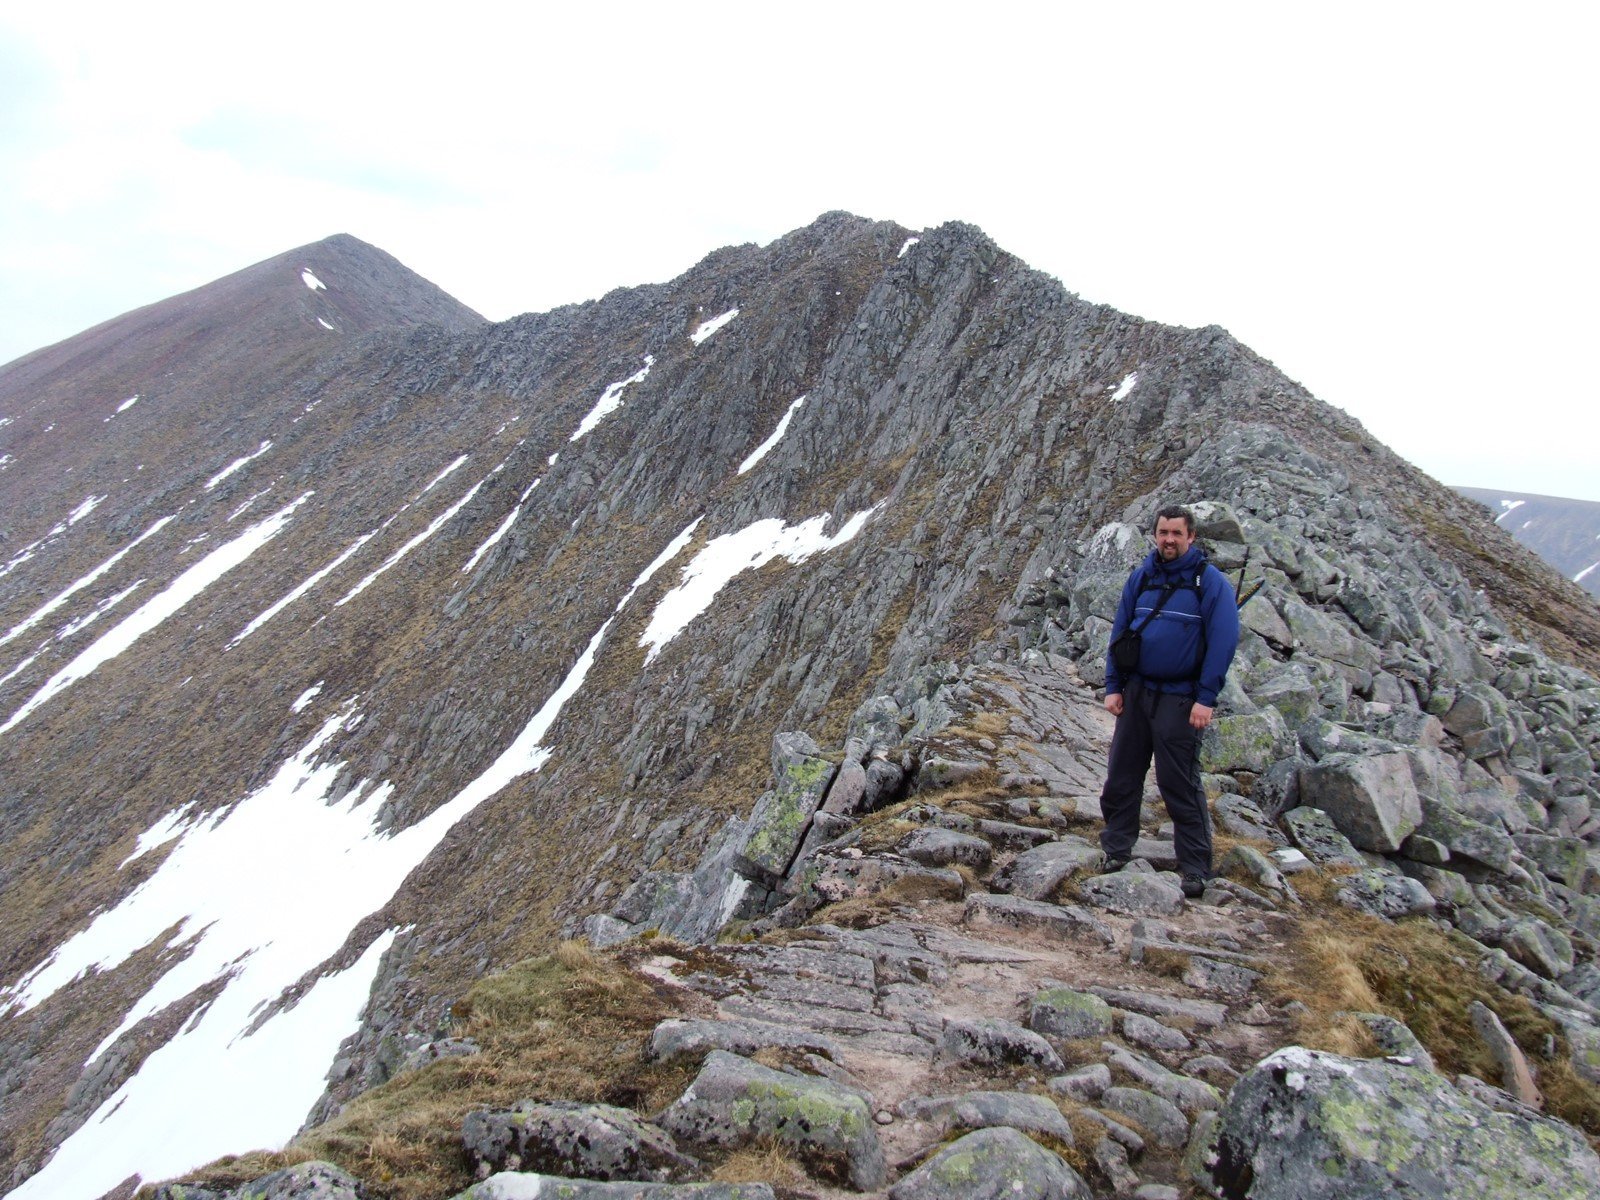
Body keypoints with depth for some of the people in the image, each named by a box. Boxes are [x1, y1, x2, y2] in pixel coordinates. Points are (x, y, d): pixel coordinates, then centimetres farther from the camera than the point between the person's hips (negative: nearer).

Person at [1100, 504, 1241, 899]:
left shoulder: (1210, 581, -7)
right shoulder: (1140, 577, 7)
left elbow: (1223, 640, -12)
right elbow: (1119, 631, 11)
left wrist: (1206, 699, -16)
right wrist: (1113, 686, 5)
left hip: (1179, 699, -5)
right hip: (1136, 692, 5)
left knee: (1180, 784, -1)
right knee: (1121, 775, 8)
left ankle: (1195, 868, 10)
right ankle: (1115, 850, 22)